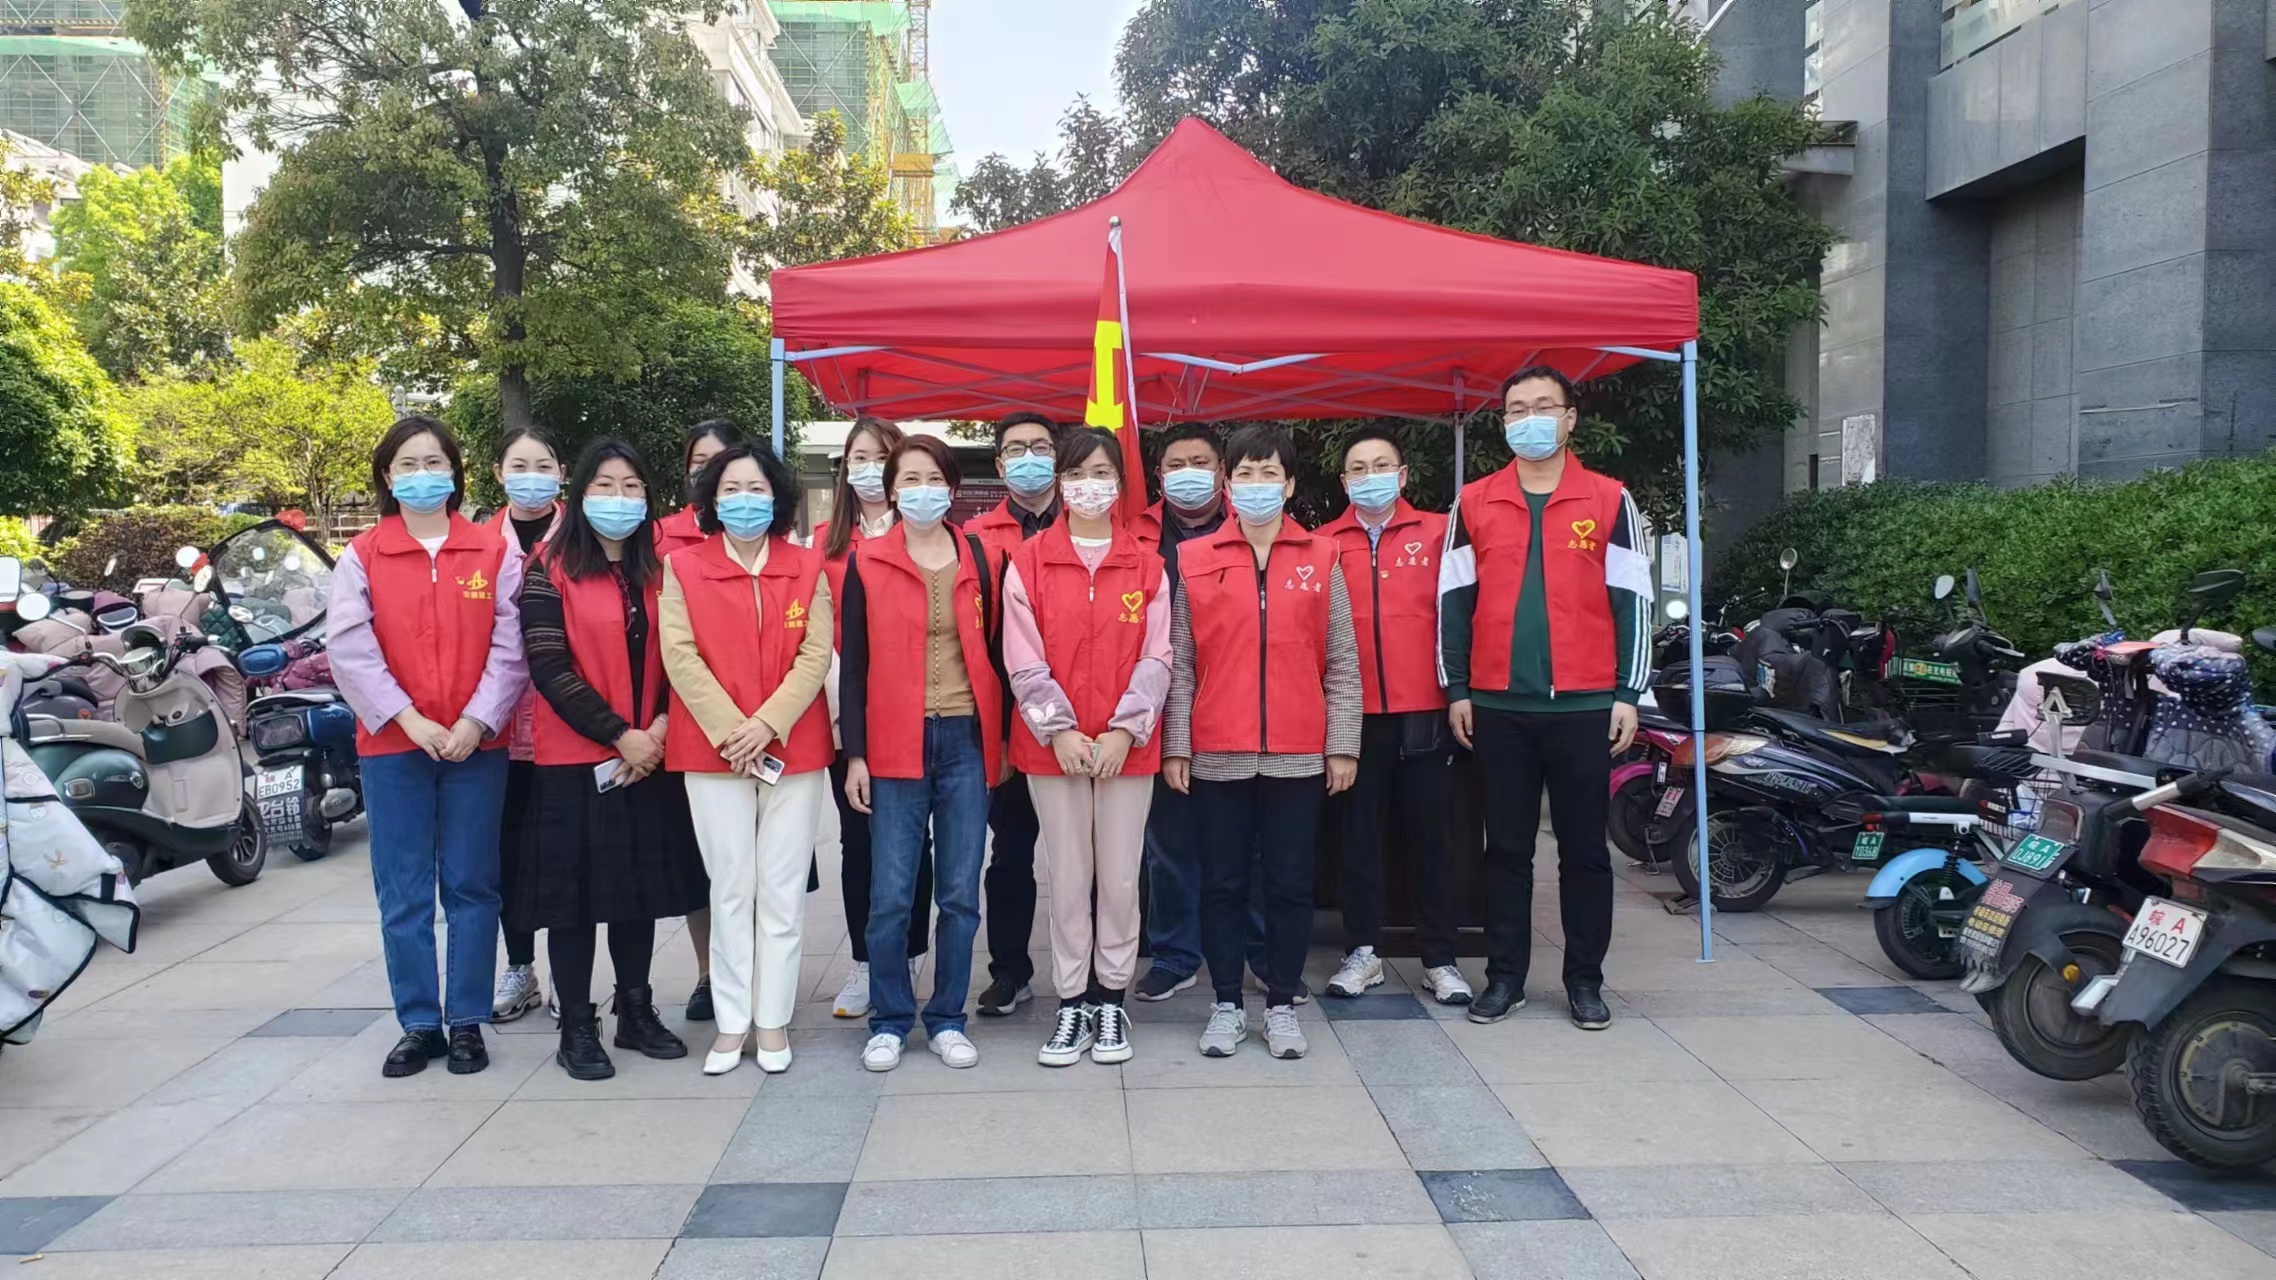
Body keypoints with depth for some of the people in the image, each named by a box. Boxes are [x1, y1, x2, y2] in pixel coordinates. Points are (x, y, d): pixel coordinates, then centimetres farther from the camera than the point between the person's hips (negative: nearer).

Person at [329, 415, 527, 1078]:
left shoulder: (494, 549, 4)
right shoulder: (362, 556, 5)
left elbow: (510, 645, -2)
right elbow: (349, 647, -5)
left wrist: (477, 720, -13)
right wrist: (407, 718, -14)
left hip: (476, 743, 0)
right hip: (393, 745, 1)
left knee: (471, 887, 6)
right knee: (403, 894, 5)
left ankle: (467, 1022, 16)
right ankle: (419, 1024, 15)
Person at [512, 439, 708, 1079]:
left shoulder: (658, 570, 9)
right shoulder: (551, 569, -4)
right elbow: (549, 667, -11)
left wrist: (659, 728, -8)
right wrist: (620, 736, -14)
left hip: (650, 757, 4)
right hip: (576, 759, -4)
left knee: (640, 885, 10)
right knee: (575, 890, 2)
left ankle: (636, 1013, 23)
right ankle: (576, 1028, 13)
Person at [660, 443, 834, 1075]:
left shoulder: (807, 567, 6)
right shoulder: (683, 567, 4)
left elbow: (816, 655, -2)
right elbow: (680, 655, -4)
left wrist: (768, 724, -14)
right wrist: (728, 730, -14)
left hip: (793, 749, 1)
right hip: (712, 750, -1)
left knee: (783, 890, 4)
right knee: (730, 888, 5)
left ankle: (773, 1020, 14)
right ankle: (732, 1022, 14)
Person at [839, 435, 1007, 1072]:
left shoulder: (982, 560, 7)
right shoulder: (867, 563, 2)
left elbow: (994, 653, 10)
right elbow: (853, 664, 1)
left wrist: (1003, 739, 7)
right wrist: (854, 754, -3)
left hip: (966, 741, 2)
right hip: (894, 747, -1)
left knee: (960, 893, 6)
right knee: (890, 895, 0)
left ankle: (947, 1019, 20)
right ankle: (889, 1021, 17)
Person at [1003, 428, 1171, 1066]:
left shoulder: (1147, 565, 4)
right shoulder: (1028, 563, 2)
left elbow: (1155, 658, 0)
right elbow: (1024, 660, -3)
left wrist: (1124, 729, -11)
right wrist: (1059, 729, -12)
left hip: (1128, 745, 1)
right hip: (1053, 744, -1)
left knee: (1120, 877, 5)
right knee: (1069, 877, 6)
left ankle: (1110, 1000, 19)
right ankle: (1072, 1003, 17)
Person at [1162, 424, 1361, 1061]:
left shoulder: (1321, 559, 5)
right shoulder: (1194, 561, 4)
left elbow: (1341, 663, 5)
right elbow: (1179, 664, 3)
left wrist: (1342, 744, -1)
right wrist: (1175, 746, -2)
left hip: (1298, 756, 0)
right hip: (1217, 756, 0)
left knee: (1290, 883, 8)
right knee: (1222, 883, 8)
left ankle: (1282, 1006, 20)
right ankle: (1226, 1005, 20)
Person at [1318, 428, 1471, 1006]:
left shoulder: (1435, 534, 4)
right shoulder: (1323, 543, 5)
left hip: (1423, 712, 0)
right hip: (1354, 714, 1)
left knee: (1428, 837, 8)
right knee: (1359, 837, 10)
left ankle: (1440, 959, 18)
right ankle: (1363, 951, 21)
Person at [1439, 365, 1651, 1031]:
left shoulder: (1610, 500, 4)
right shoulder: (1474, 503, 7)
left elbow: (1633, 601, 3)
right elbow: (1453, 600, 8)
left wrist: (1629, 693, -2)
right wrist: (1456, 689, 3)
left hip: (1584, 705, -1)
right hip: (1498, 706, 1)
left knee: (1584, 848, 7)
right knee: (1507, 848, 9)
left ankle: (1585, 979, 18)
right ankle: (1505, 975, 18)